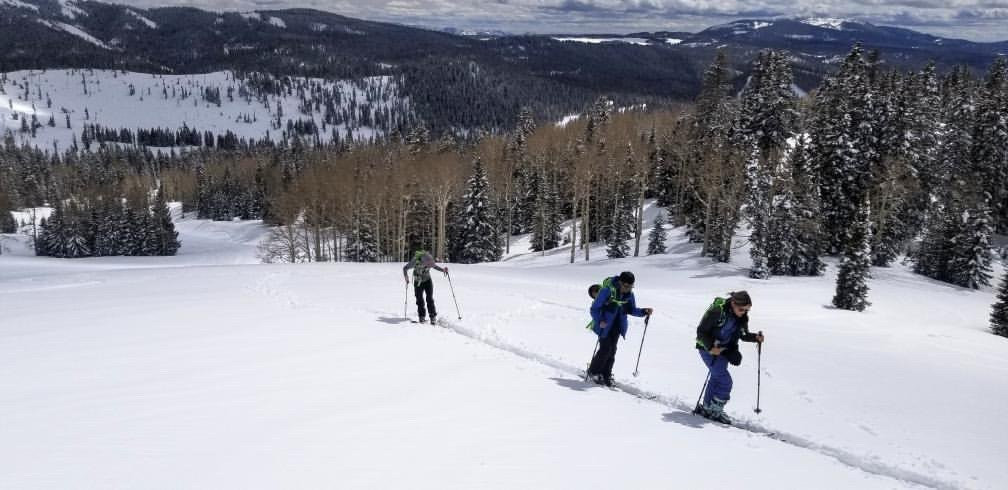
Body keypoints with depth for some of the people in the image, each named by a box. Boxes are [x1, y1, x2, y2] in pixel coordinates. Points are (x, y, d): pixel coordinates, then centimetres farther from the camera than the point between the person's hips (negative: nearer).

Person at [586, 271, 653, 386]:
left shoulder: (629, 294, -5)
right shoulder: (607, 290, -22)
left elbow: (632, 310, 9)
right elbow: (594, 309, -18)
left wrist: (644, 311, -9)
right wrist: (599, 321, -33)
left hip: (617, 326, 5)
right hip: (604, 325, -5)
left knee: (612, 350, 2)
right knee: (605, 349, -11)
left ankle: (606, 375, 15)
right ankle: (593, 372, 8)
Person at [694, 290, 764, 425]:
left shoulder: (742, 318, -6)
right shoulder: (717, 311, -26)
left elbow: (744, 335, 8)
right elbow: (701, 331, -20)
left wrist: (756, 337, -11)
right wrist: (710, 347, -29)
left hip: (724, 350, 7)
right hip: (708, 348, -7)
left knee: (716, 378, 17)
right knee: (725, 381, -13)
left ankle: (706, 408, 33)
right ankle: (715, 411, 0)